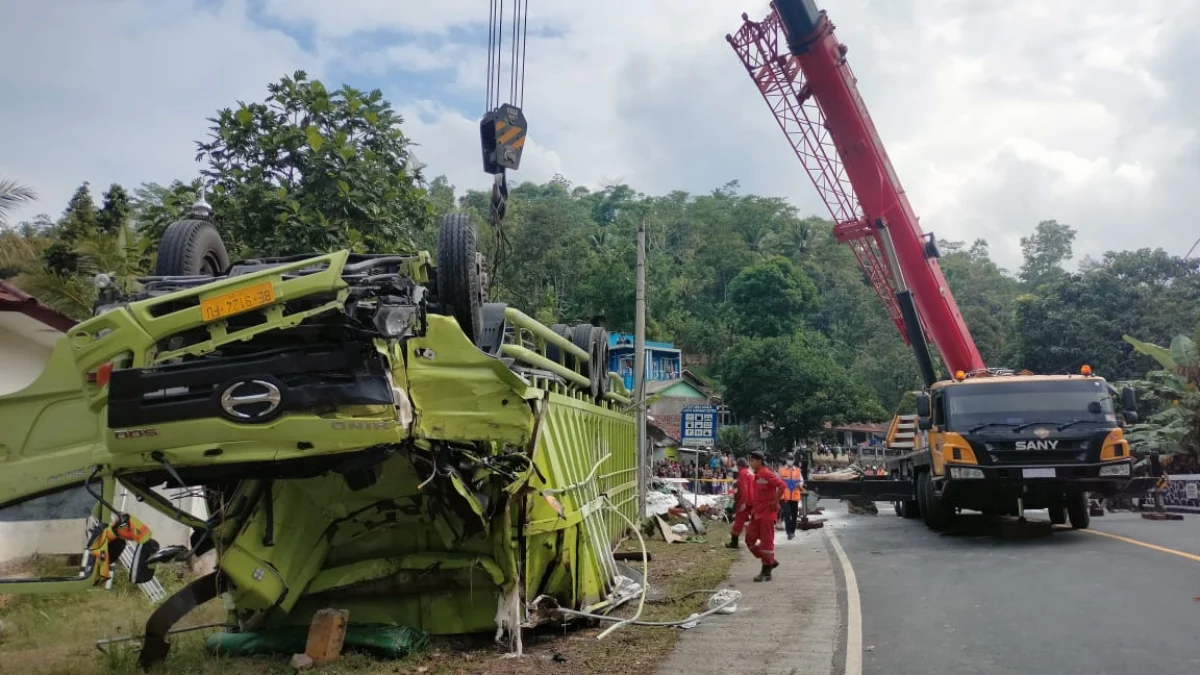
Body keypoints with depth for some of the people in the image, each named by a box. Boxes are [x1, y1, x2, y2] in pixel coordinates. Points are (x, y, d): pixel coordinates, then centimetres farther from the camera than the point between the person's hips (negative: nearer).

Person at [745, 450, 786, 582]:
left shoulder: (767, 474, -16)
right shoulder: (757, 475, 12)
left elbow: (782, 486, -26)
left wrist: (775, 502, -21)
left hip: (767, 513, -9)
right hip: (757, 513, 9)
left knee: (766, 542, -2)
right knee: (750, 539, 9)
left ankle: (766, 572, 6)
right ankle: (770, 561, 21)